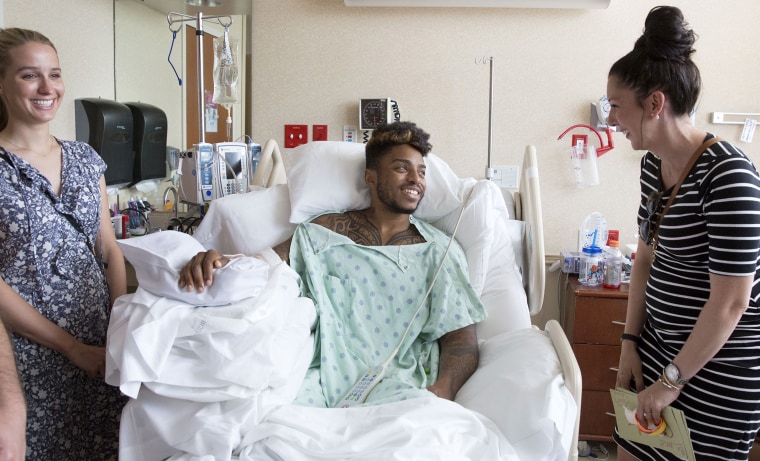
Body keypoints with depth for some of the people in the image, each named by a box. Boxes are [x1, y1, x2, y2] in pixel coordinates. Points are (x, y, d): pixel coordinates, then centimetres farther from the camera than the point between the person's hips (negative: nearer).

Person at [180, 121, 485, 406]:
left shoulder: (440, 251, 11)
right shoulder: (324, 231, 15)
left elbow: (461, 339, 5)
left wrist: (441, 390, -16)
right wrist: (220, 262, -16)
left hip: (395, 382, -1)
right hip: (321, 375, 2)